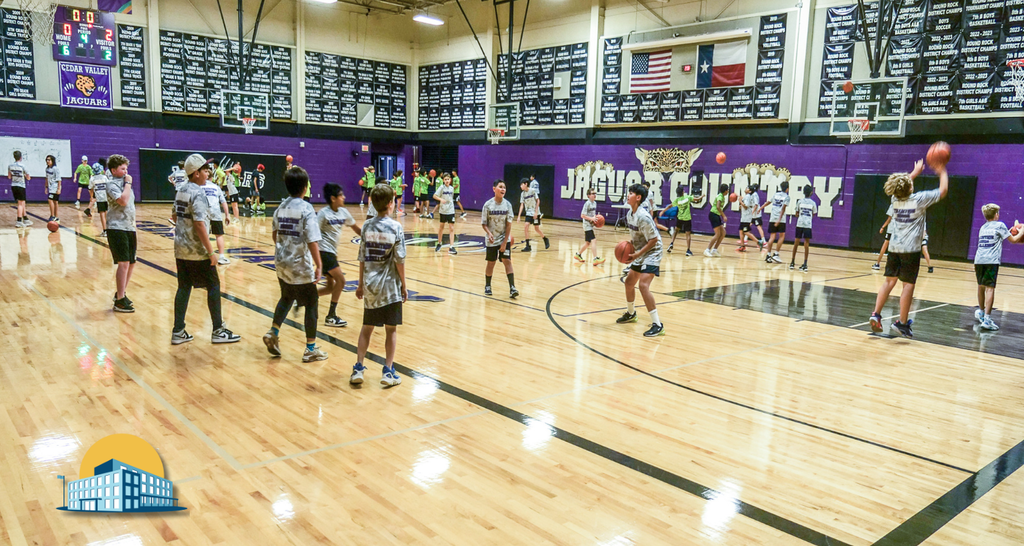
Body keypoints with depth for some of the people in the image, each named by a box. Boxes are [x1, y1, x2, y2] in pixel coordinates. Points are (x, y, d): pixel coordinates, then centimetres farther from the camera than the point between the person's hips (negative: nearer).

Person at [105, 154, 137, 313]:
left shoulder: (124, 182, 18)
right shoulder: (112, 184, -8)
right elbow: (123, 201, -25)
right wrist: (128, 183, -13)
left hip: (129, 228, 9)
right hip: (117, 228, -9)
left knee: (131, 263, 12)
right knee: (124, 263, -12)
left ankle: (121, 293, 27)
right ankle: (120, 301, -7)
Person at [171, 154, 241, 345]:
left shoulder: (181, 191, 10)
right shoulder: (199, 194, -17)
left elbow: (176, 216, 20)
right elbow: (199, 224, -23)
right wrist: (211, 252, -21)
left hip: (180, 249, 8)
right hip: (197, 251, -8)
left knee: (184, 287, 12)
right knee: (214, 286, 2)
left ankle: (178, 332, 15)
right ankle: (218, 331, 8)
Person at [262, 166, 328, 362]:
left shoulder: (281, 207, 4)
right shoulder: (306, 209, -16)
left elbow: (275, 234, 15)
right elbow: (312, 241, -22)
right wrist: (318, 265, -17)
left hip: (282, 264, 7)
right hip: (300, 267, -7)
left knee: (286, 298, 28)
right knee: (311, 304, 6)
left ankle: (273, 333, 20)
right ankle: (311, 349, 11)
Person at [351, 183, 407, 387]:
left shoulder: (367, 226, 1)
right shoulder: (395, 227, -10)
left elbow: (362, 259, 4)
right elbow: (399, 261, -10)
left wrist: (361, 284, 14)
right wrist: (403, 286, 1)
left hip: (370, 286, 4)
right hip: (390, 287, -4)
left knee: (367, 327, 15)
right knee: (391, 329, 7)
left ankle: (358, 368, 13)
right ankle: (388, 372, 10)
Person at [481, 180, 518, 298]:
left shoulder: (507, 204, -8)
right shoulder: (488, 205, -11)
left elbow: (509, 225, -6)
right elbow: (484, 223, -6)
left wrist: (505, 242, -10)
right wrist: (489, 233, -25)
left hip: (505, 239, 1)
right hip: (492, 240, -1)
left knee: (507, 261, -8)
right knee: (491, 263, 9)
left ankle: (512, 288, -10)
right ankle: (487, 286, 28)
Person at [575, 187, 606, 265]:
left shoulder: (594, 203, 11)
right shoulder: (587, 204, -15)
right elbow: (582, 215, -18)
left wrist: (596, 217, 5)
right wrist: (591, 218, -23)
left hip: (591, 225, 9)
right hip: (587, 225, -9)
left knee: (588, 242, 15)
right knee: (593, 240, -17)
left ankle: (578, 254, 31)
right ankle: (596, 259, -20)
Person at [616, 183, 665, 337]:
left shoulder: (643, 217, -25)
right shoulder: (629, 214, 4)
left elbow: (654, 239, -23)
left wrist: (638, 254, -25)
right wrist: (632, 248, 3)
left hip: (652, 253, -10)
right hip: (640, 253, 10)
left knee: (643, 285, -23)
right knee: (629, 282, 20)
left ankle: (657, 325, -19)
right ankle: (631, 313, 45)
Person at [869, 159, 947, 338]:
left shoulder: (895, 199, 7)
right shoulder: (919, 199, -8)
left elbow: (901, 185, 30)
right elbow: (943, 190, 2)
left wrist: (916, 171, 38)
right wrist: (942, 172, 15)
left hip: (894, 247, 5)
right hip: (911, 249, -5)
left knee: (890, 281, 11)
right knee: (908, 285, -2)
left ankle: (876, 314, 1)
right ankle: (902, 323, -1)